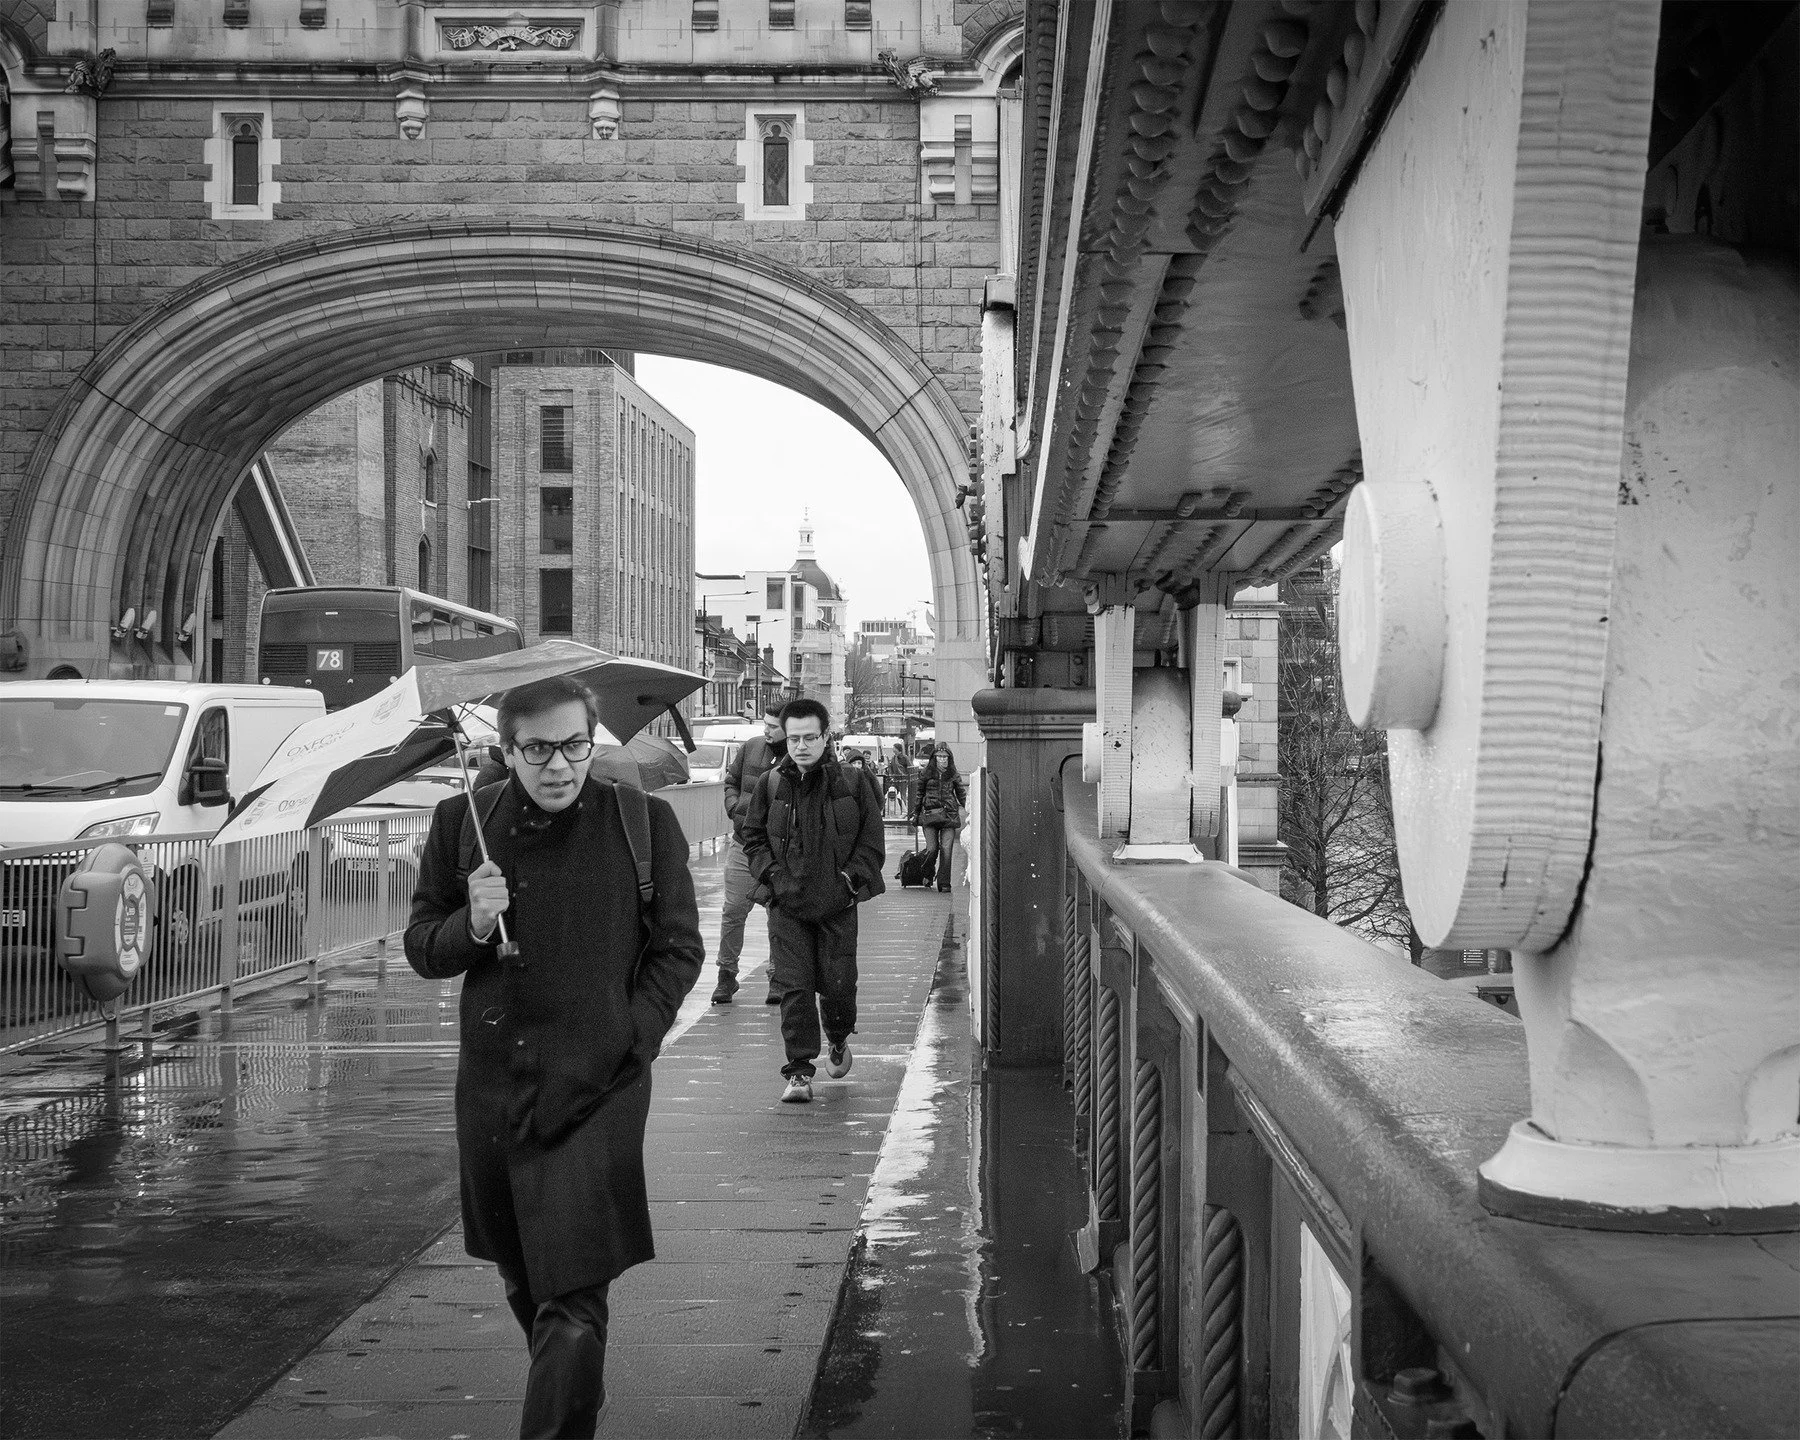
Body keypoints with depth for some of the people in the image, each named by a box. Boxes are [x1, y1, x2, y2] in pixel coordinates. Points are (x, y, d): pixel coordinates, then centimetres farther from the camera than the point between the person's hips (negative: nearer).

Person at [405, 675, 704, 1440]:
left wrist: (633, 1038, -8)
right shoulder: (462, 823, 2)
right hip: (492, 1083, 4)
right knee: (522, 1279, 19)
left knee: (572, 1299, -10)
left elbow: (679, 947, 4)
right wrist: (472, 926, -13)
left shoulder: (643, 821, -3)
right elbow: (420, 947, 8)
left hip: (598, 1089, -3)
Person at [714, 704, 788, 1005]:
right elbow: (731, 781, 18)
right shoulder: (751, 747, 5)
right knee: (733, 911, 3)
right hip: (744, 844, 3)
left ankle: (778, 979, 17)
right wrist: (735, 807, 1)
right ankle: (726, 975, 15)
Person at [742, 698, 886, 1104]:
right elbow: (753, 838, 12)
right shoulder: (770, 785, 4)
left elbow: (871, 842, 5)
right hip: (787, 903, 1)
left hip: (837, 904, -1)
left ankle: (838, 1040, 35)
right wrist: (773, 875, -2)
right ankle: (799, 1072, 2)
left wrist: (851, 878, -6)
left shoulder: (853, 782, 1)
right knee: (794, 986, -5)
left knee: (837, 984, 3)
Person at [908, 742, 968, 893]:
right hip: (930, 813, 0)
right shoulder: (927, 773, 8)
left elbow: (962, 795, 14)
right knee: (932, 849, -7)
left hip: (949, 815, 0)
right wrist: (915, 813, 12)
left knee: (946, 850, -6)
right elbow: (919, 793, 14)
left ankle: (944, 883, 1)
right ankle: (927, 874, 20)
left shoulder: (953, 775, 9)